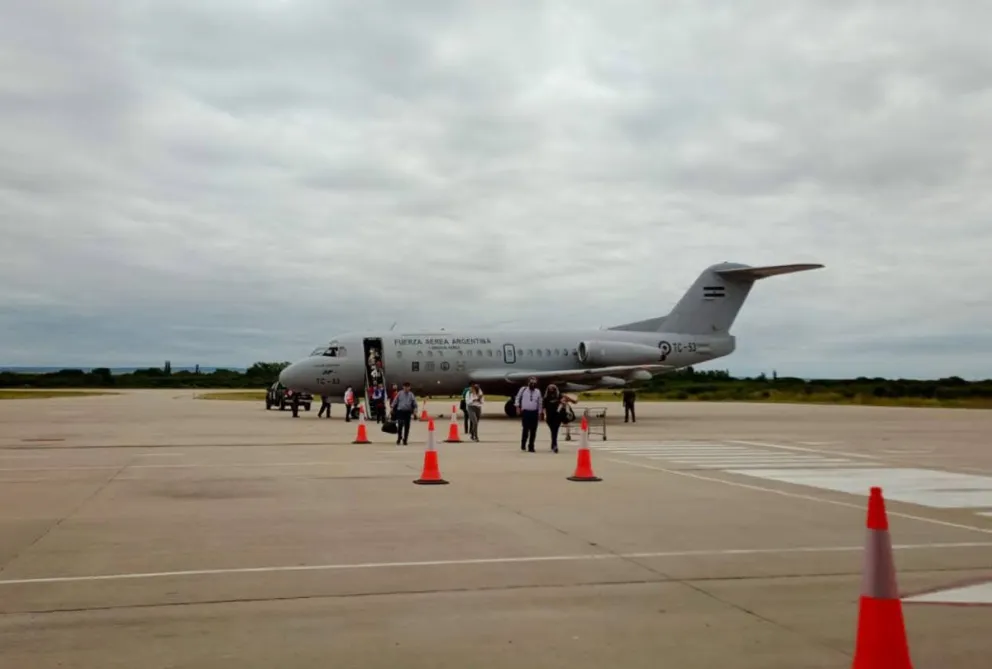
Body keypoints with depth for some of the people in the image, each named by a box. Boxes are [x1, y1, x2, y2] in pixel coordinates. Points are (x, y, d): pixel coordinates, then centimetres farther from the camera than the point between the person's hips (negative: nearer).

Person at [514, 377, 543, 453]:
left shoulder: (538, 392, 9)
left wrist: (540, 413, 11)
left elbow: (539, 403, 13)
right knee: (525, 429, -6)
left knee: (533, 431, 2)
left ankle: (531, 446, 11)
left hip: (534, 413, 3)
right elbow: (518, 398, 13)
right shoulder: (523, 390, 1)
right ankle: (523, 445, 12)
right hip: (525, 412, -3)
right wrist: (518, 406, 4)